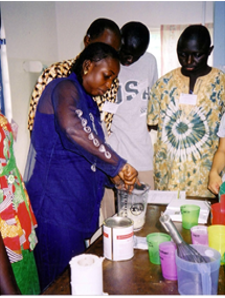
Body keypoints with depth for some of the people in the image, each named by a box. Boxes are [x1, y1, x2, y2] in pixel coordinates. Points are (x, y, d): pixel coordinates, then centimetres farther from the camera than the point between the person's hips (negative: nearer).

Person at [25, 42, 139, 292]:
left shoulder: (88, 102, 17)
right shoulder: (64, 88, -11)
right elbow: (72, 128, -35)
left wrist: (112, 176, 10)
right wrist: (118, 164, -28)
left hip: (79, 203, 9)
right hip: (56, 203, -9)